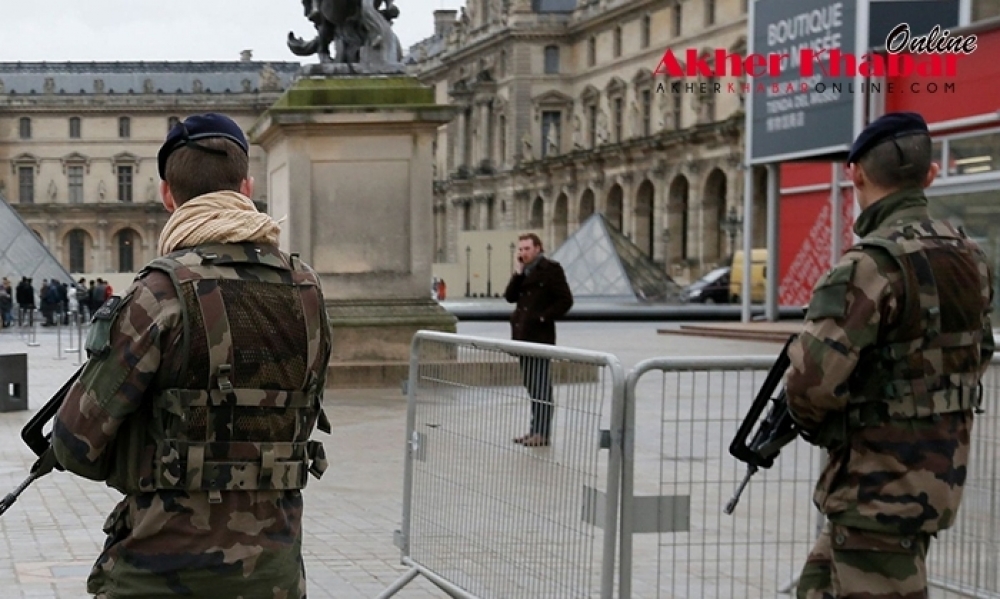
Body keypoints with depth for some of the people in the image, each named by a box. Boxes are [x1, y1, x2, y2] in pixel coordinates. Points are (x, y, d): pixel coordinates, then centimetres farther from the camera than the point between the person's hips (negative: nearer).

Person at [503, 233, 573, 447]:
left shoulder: (551, 269, -7)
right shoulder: (522, 271, 16)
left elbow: (565, 300, -11)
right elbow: (510, 297, 6)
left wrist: (544, 317, -14)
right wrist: (518, 274, -4)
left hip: (540, 335, -8)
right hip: (523, 334, 8)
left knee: (541, 385, -6)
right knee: (530, 384, 12)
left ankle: (543, 433, -4)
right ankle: (536, 429, 19)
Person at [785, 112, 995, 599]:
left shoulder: (873, 263, -21)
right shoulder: (967, 256, 6)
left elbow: (813, 378, -26)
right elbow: (977, 357, 19)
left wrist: (817, 423, -5)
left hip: (882, 487, -9)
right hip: (938, 474, 9)